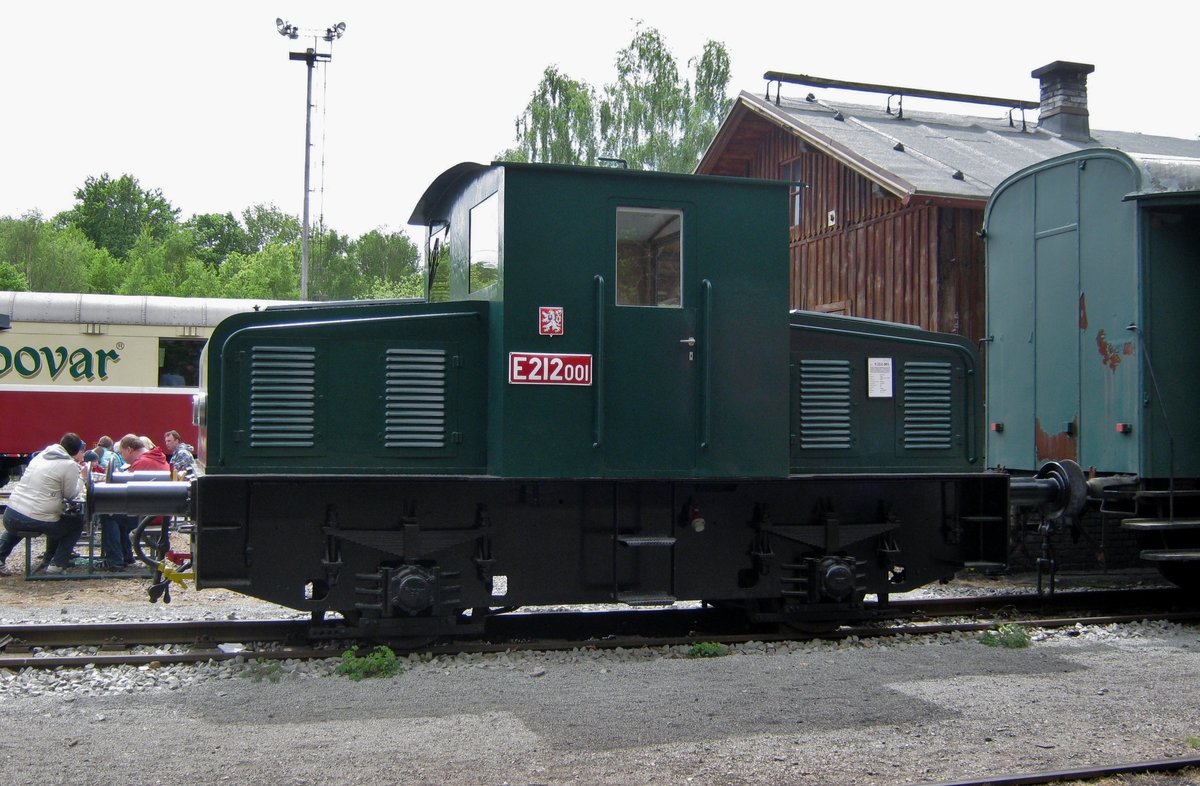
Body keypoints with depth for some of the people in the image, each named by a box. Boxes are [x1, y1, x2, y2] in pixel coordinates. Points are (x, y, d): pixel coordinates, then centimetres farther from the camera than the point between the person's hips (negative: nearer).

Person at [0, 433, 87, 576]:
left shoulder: (41, 456, 12)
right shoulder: (70, 465, -9)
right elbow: (71, 495, 0)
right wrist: (81, 477, 15)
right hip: (38, 521, -6)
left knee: (14, 528, 42)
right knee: (77, 522, 19)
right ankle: (57, 564, 11)